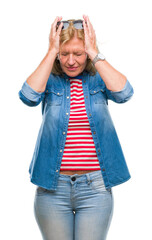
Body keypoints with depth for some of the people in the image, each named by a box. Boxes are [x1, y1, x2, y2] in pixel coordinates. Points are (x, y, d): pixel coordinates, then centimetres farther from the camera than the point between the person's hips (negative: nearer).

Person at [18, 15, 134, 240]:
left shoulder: (99, 79, 2)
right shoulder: (50, 80, 1)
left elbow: (124, 93, -17)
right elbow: (29, 96, -19)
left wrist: (94, 52, -14)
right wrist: (51, 51, -14)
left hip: (95, 187, 0)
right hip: (52, 188, 0)